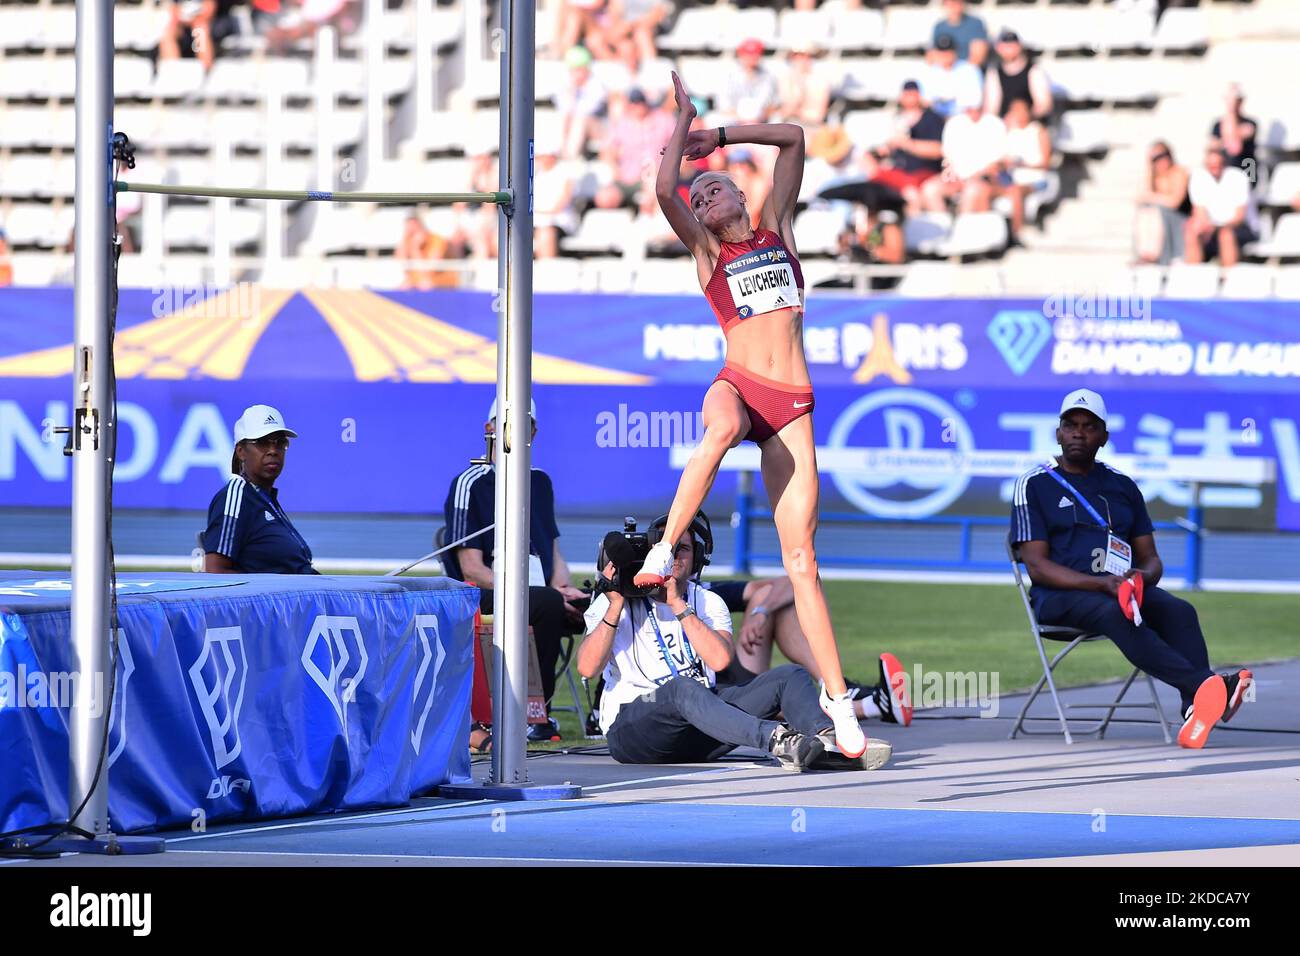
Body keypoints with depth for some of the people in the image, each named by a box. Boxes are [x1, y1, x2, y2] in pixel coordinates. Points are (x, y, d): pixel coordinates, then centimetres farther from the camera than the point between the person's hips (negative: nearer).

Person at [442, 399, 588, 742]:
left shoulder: (540, 483, 19)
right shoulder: (470, 484, -3)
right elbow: (472, 570, -9)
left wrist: (565, 590, -5)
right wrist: (551, 596, -17)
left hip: (538, 595, 6)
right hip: (482, 598, -6)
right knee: (546, 603, -36)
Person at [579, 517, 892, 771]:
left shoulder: (708, 602, 15)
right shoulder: (612, 603, 6)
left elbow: (720, 659, -7)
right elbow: (587, 668, -11)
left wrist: (678, 606, -11)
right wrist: (616, 606, -15)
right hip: (632, 725, -5)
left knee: (790, 676, -11)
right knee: (682, 688, -39)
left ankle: (827, 742, -43)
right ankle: (776, 740, -60)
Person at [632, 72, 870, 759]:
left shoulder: (776, 228, 20)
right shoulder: (706, 251, 12)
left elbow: (793, 138, 20)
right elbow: (664, 190, -5)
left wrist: (717, 138, 20)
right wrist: (684, 122, 3)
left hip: (792, 406, 2)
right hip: (738, 384, -2)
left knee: (800, 559, -2)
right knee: (721, 430, -42)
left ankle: (836, 695, -3)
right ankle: (663, 552, -33)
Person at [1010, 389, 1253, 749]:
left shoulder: (1123, 486, 20)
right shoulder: (1035, 485, 6)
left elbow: (1151, 559, 18)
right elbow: (1037, 566, -5)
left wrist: (1142, 577, -9)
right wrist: (1102, 584, -20)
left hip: (1124, 588, 5)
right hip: (1060, 596, -5)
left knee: (1180, 611, -27)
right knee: (1114, 613, -37)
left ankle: (1195, 710, -49)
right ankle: (1208, 685, -54)